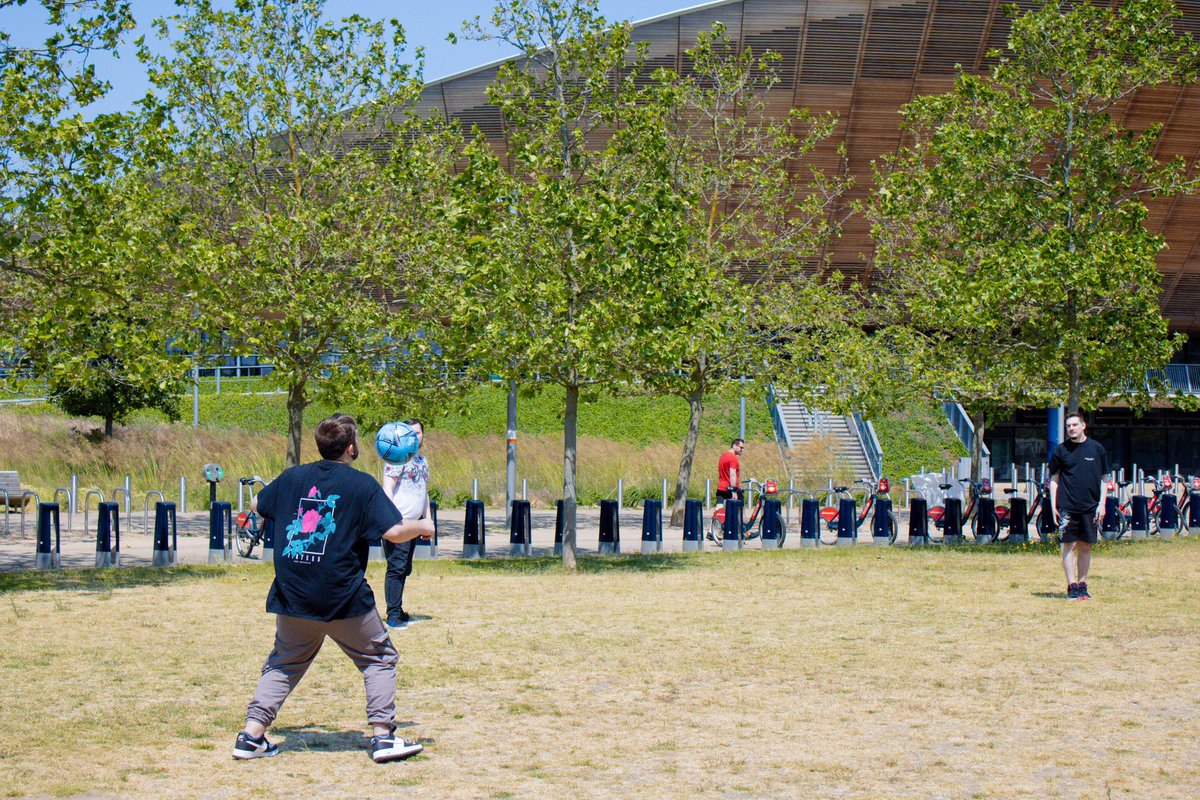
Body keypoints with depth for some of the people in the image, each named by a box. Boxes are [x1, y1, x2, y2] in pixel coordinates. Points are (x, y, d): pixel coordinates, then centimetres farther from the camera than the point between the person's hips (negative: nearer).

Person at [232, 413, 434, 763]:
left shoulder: (292, 477, 6)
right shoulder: (362, 484, -7)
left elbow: (257, 506, 22)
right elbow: (394, 531, -13)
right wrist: (422, 526, 6)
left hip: (292, 595, 4)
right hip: (345, 598, -4)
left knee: (284, 662, 19)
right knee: (378, 658, 12)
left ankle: (252, 735, 11)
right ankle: (383, 736, 4)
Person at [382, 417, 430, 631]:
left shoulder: (422, 461, 19)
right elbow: (387, 489, -14)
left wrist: (428, 519, 24)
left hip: (412, 524, 9)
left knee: (404, 570, 13)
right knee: (396, 568, -9)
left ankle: (398, 612, 20)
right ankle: (393, 616, -7)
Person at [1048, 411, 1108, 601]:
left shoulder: (1097, 448, 6)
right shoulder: (1060, 450, 4)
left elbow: (1103, 479, 9)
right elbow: (1054, 479, 7)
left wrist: (1102, 504, 1)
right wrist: (1053, 506, 0)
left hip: (1090, 507, 1)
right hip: (1067, 507, -1)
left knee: (1086, 546, 5)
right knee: (1070, 545, -2)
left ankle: (1082, 585, 13)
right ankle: (1072, 587, 2)